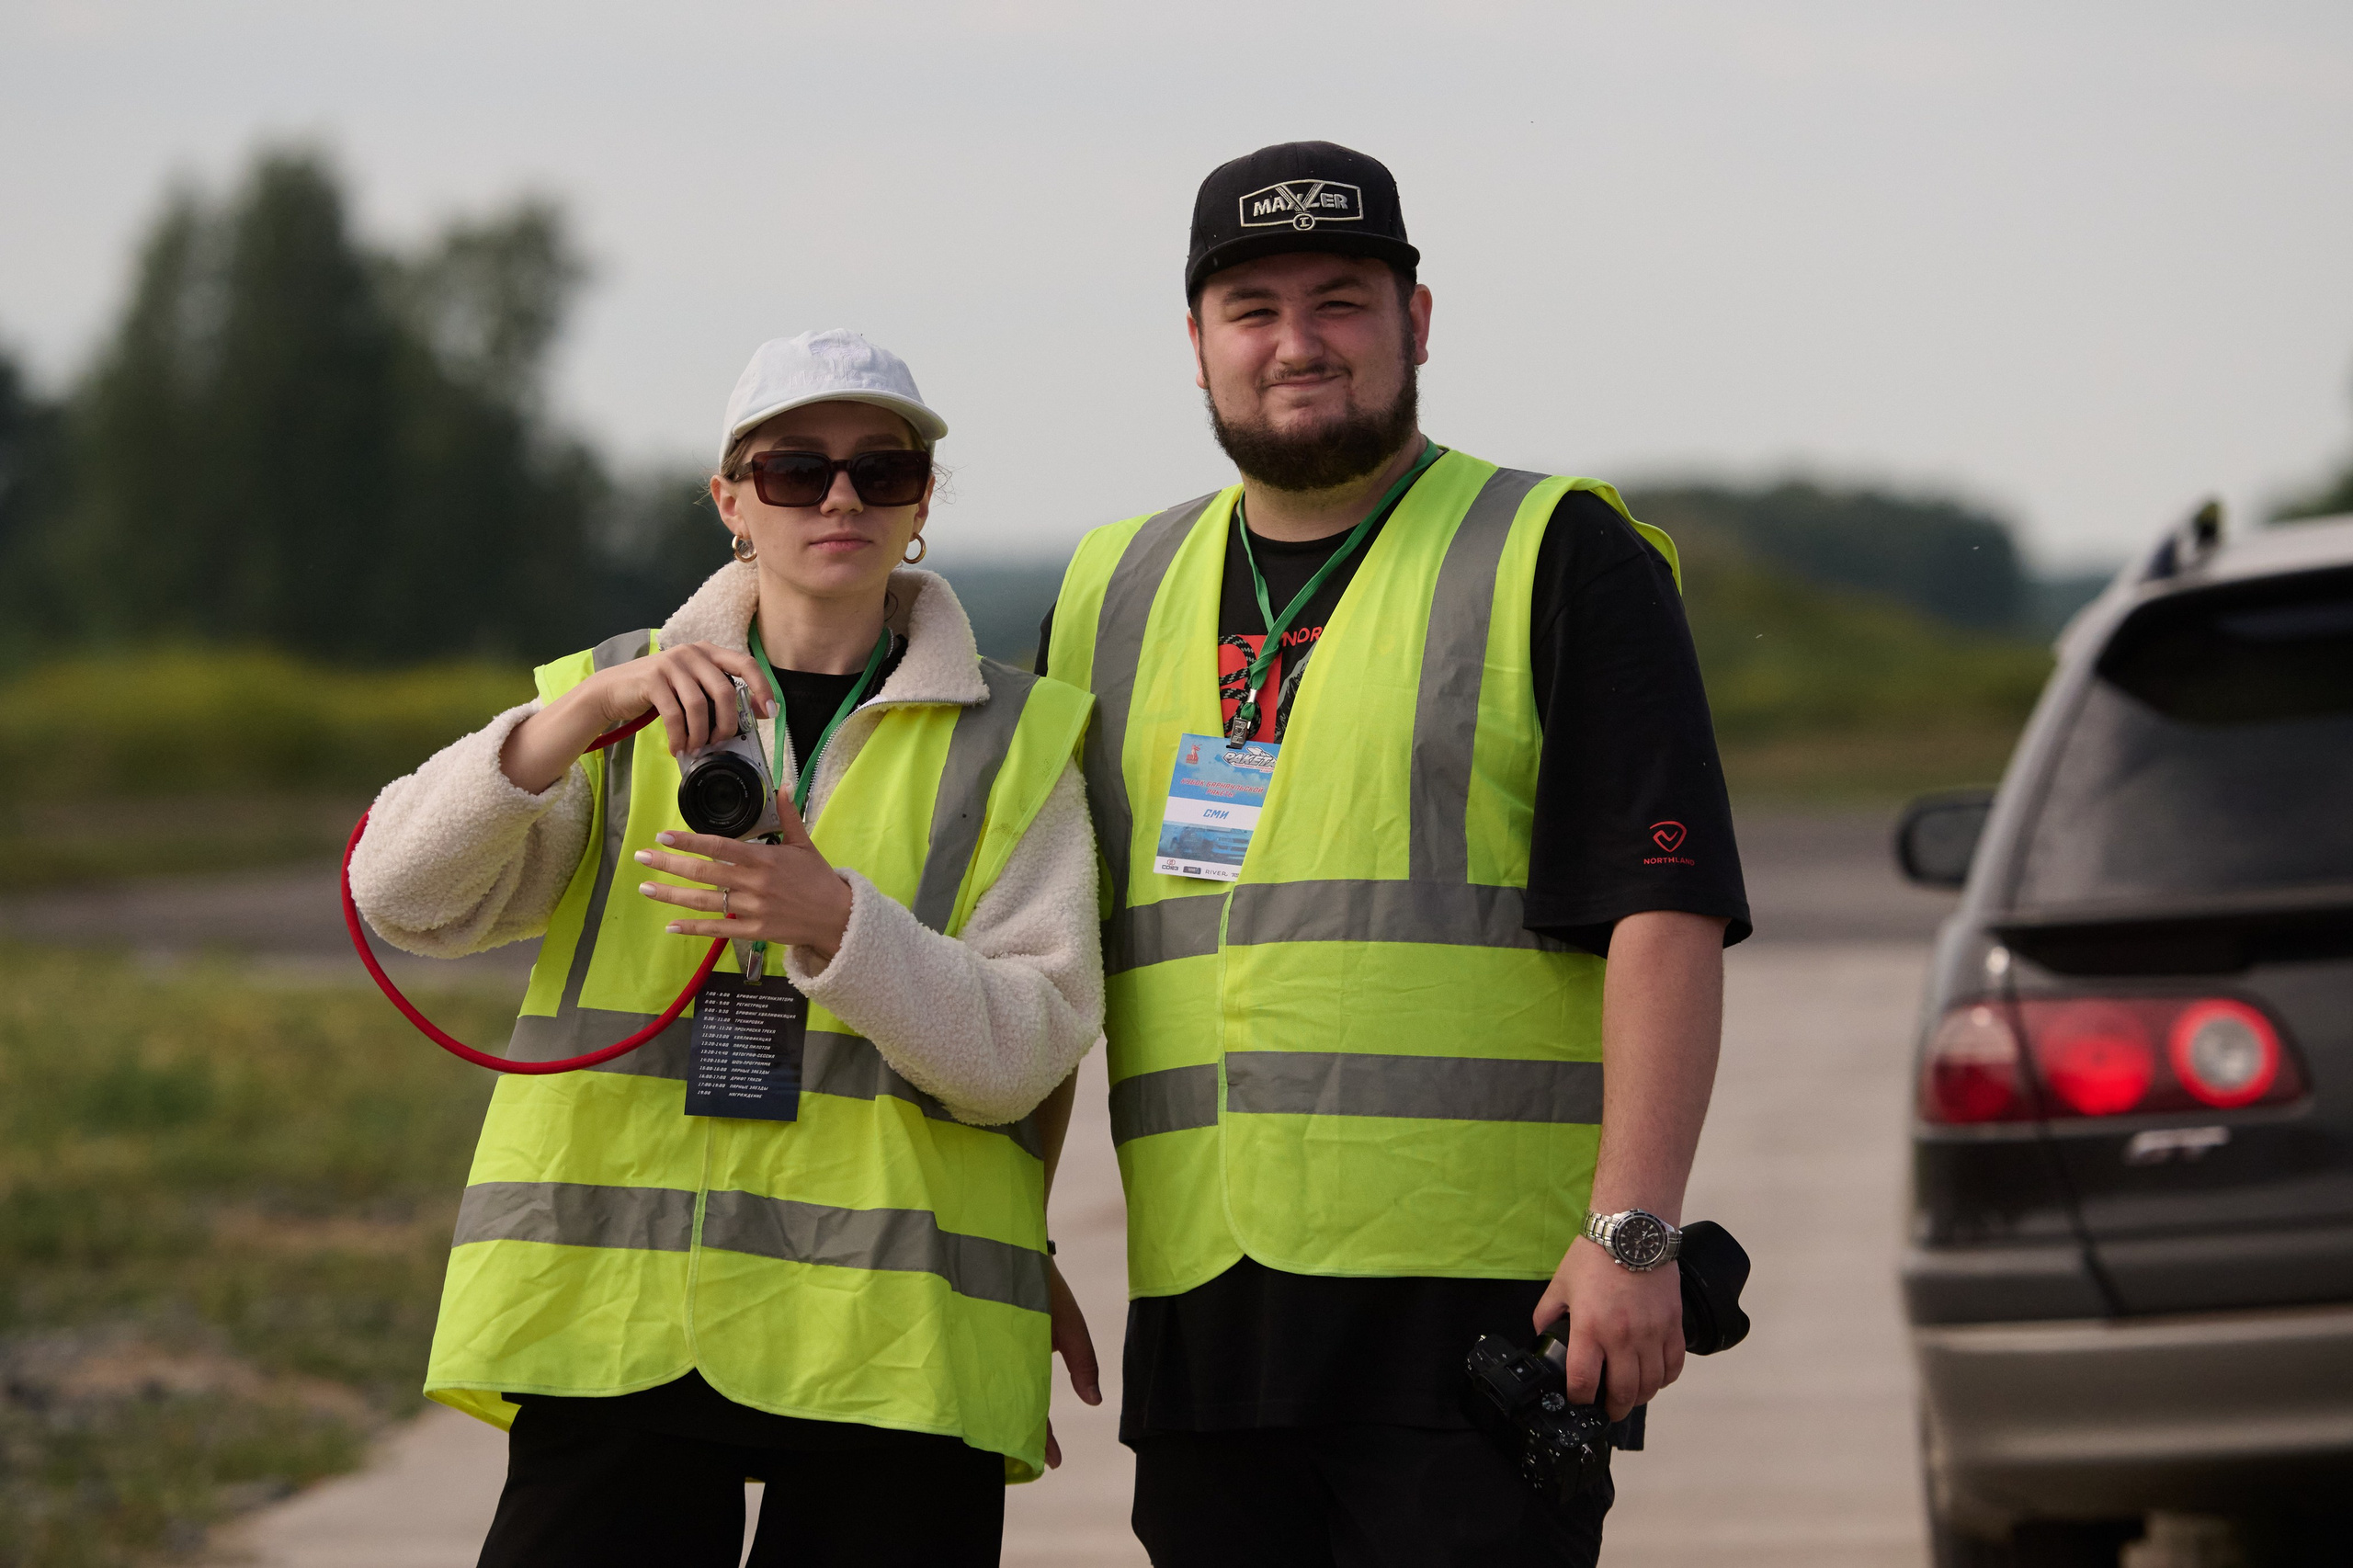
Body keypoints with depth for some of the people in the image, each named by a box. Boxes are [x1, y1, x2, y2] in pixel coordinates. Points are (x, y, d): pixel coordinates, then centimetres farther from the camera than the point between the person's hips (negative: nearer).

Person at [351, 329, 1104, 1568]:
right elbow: (404, 895, -4)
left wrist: (834, 921, -20)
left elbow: (1023, 1050, -3)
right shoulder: (604, 700, 13)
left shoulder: (1012, 744, 9)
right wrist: (591, 711, -19)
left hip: (892, 1349, 0)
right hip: (615, 1323, 0)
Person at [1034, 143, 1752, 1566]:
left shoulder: (1560, 564, 1)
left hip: (1481, 1302, -5)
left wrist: (1635, 1231, -16)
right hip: (1202, 1316, 5)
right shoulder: (1116, 597, 17)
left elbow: (1667, 914, -7)